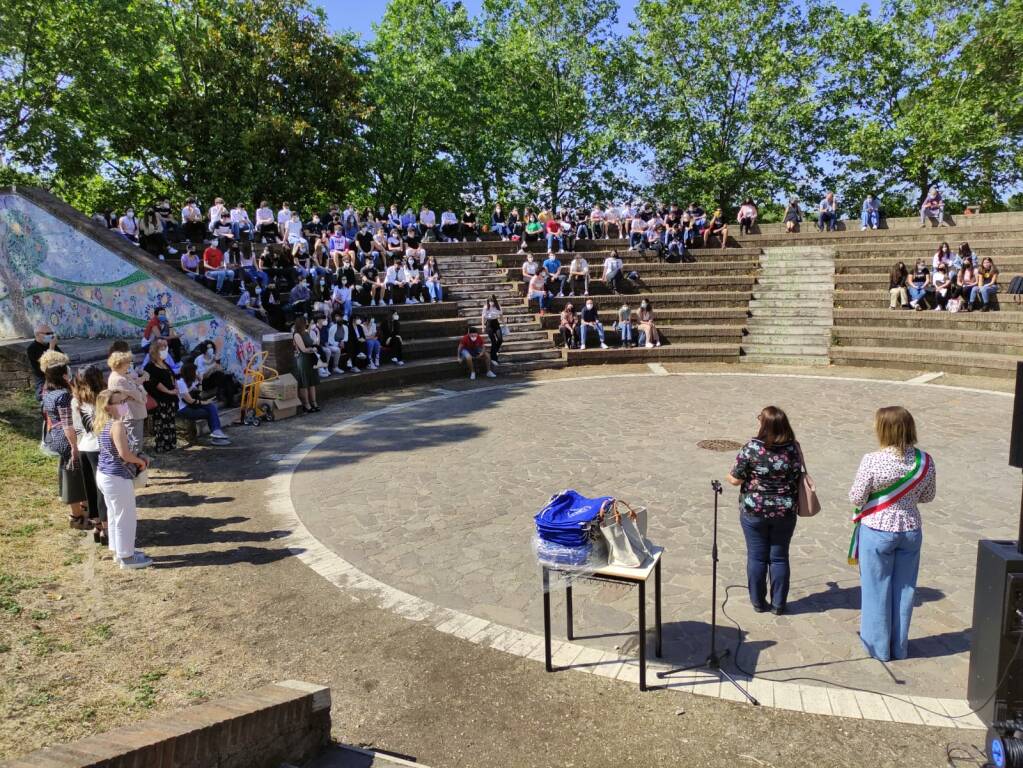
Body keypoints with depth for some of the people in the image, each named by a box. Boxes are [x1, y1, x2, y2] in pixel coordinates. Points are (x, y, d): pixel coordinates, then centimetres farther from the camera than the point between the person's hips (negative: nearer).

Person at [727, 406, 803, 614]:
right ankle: (778, 604, 24)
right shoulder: (793, 448, -8)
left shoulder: (751, 448, -17)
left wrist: (729, 476, 10)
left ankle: (758, 602, 23)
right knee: (779, 557, 14)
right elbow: (800, 478, 1)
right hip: (785, 512, 2)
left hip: (754, 511, -2)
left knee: (757, 557, 12)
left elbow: (736, 480, -12)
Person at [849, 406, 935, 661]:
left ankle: (879, 646, 24)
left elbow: (856, 499, -15)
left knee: (877, 589, 11)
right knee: (904, 589, 16)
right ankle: (900, 647, 30)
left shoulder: (872, 461, -22)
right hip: (910, 530, 4)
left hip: (876, 532, -4)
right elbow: (927, 497, 5)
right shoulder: (925, 461, -7)